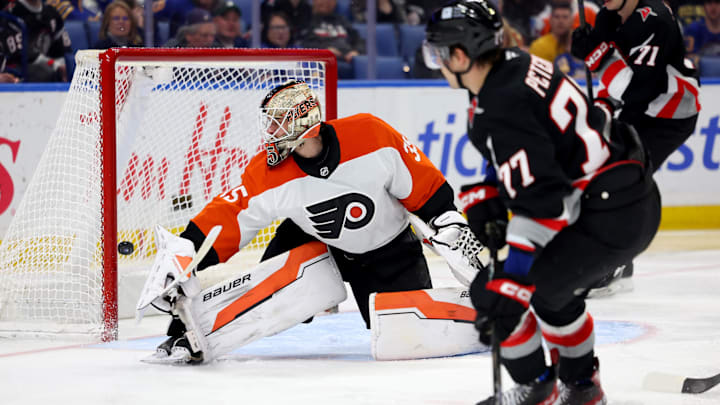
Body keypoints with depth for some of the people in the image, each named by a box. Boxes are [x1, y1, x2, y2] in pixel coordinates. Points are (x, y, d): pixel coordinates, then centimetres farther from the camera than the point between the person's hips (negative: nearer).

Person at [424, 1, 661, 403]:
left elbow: (540, 203, -27)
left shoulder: (502, 111, -23)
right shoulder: (518, 64, 5)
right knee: (553, 290, 29)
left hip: (608, 219, -10)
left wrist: (509, 287, -28)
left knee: (495, 294, -4)